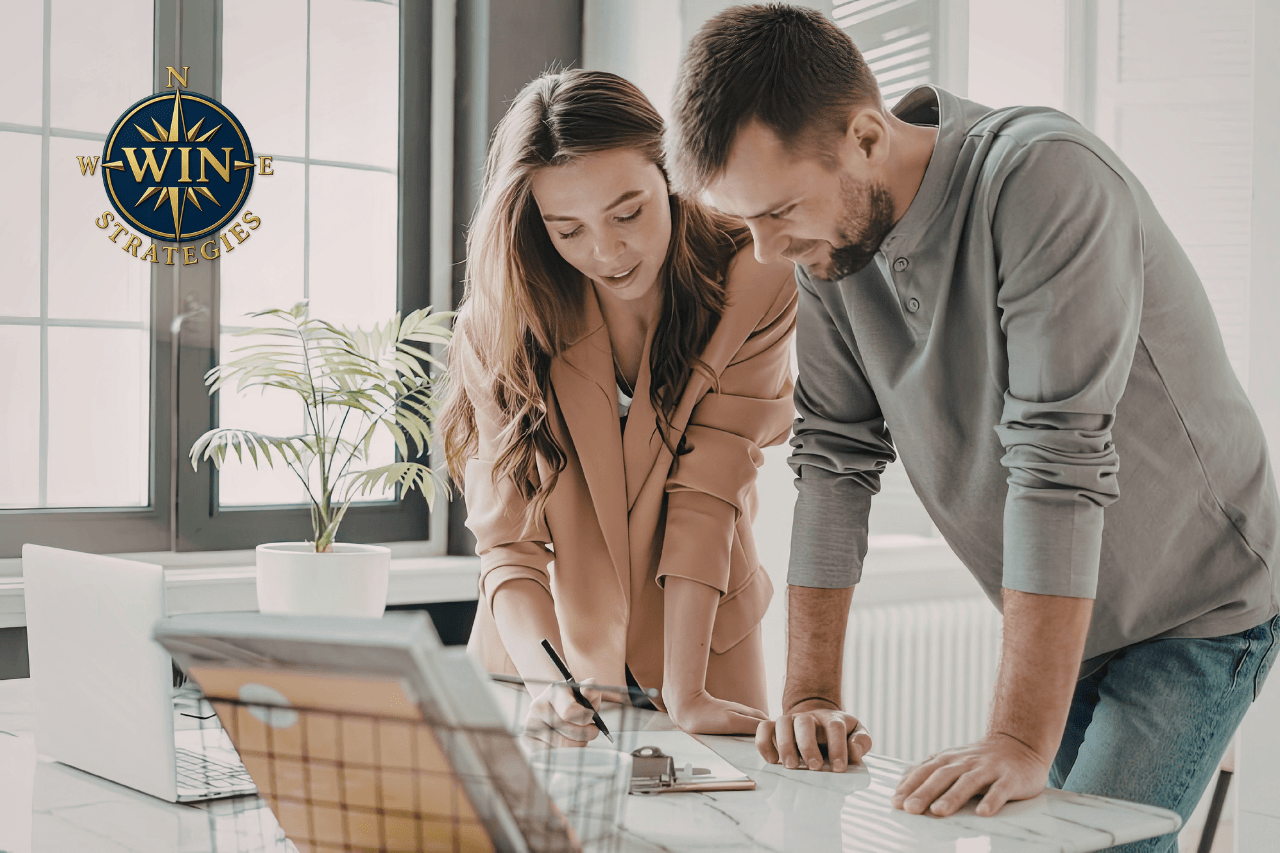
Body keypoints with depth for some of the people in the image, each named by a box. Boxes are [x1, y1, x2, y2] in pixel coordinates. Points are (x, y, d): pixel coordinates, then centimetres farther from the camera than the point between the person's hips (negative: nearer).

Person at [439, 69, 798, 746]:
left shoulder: (754, 288, -15)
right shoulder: (499, 325, -13)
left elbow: (707, 495, -17)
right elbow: (508, 542, -15)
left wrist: (685, 696, -22)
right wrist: (547, 682, -32)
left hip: (698, 645, 0)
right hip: (541, 647, 1)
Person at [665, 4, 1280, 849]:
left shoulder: (1047, 179, -28)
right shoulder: (829, 239, -7)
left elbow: (1059, 464, -33)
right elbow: (835, 457, -5)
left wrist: (1022, 741, -35)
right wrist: (811, 694, -9)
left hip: (1197, 611, -6)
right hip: (1061, 622, 6)